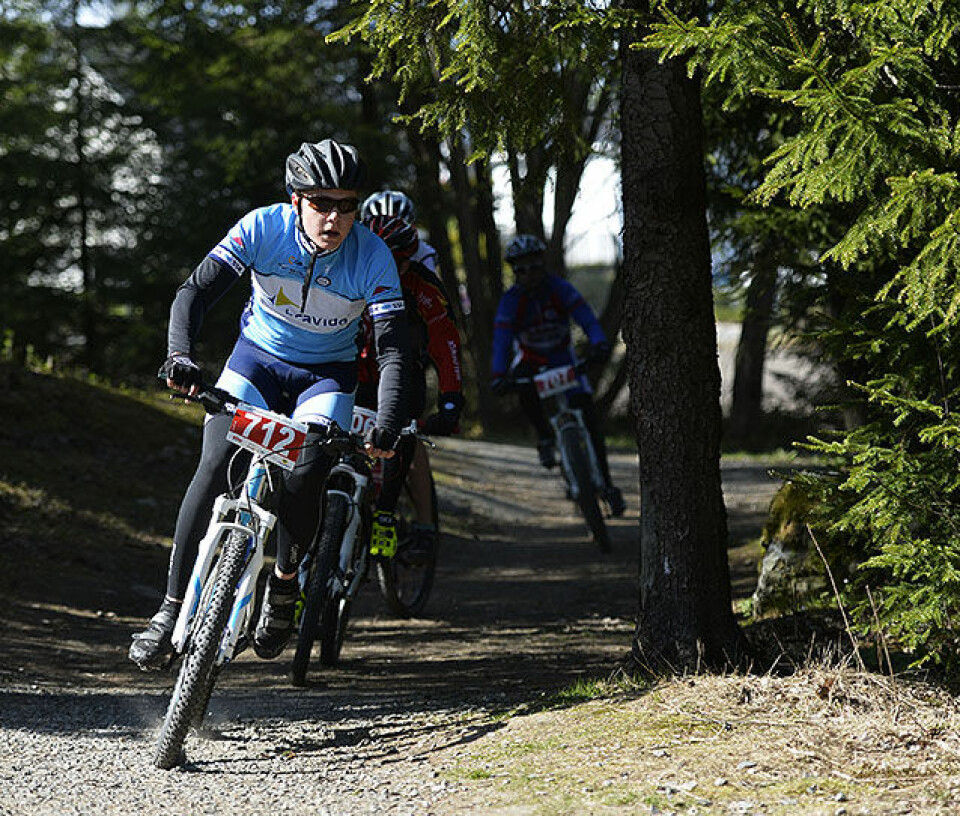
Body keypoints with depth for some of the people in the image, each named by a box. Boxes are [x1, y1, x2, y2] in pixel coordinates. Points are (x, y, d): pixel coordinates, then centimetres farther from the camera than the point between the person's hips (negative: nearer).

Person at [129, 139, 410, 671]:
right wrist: (179, 355, -45)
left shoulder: (372, 257, -22)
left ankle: (284, 588, 2)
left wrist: (387, 427, -40)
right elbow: (196, 291, -26)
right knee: (215, 468, -19)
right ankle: (172, 610, -12)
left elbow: (393, 347, -25)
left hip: (327, 374, 0)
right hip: (258, 356, 0)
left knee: (304, 475, -25)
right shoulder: (263, 228, -21)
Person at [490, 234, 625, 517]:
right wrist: (499, 376, -51)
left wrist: (600, 345, -56)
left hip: (562, 356, 1)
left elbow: (587, 319, -35)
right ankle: (545, 436, -8)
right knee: (524, 390, -36)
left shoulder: (559, 289, -23)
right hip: (530, 358, -1)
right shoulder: (511, 300, -23)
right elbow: (501, 341, -32)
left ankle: (606, 483, 0)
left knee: (588, 416, -10)